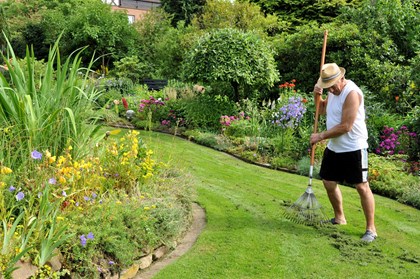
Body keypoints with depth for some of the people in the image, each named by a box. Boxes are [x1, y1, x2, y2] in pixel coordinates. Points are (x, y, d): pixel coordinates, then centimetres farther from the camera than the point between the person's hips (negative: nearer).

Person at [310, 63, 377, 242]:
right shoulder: (333, 91, 7)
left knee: (362, 187, -4)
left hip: (353, 148, -9)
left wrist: (320, 136, -15)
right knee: (329, 183, 14)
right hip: (334, 147, 9)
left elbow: (345, 126, -24)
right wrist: (317, 95, 2)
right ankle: (339, 218, 35)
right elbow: (322, 110, 23)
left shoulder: (352, 93, -21)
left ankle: (371, 229, 6)